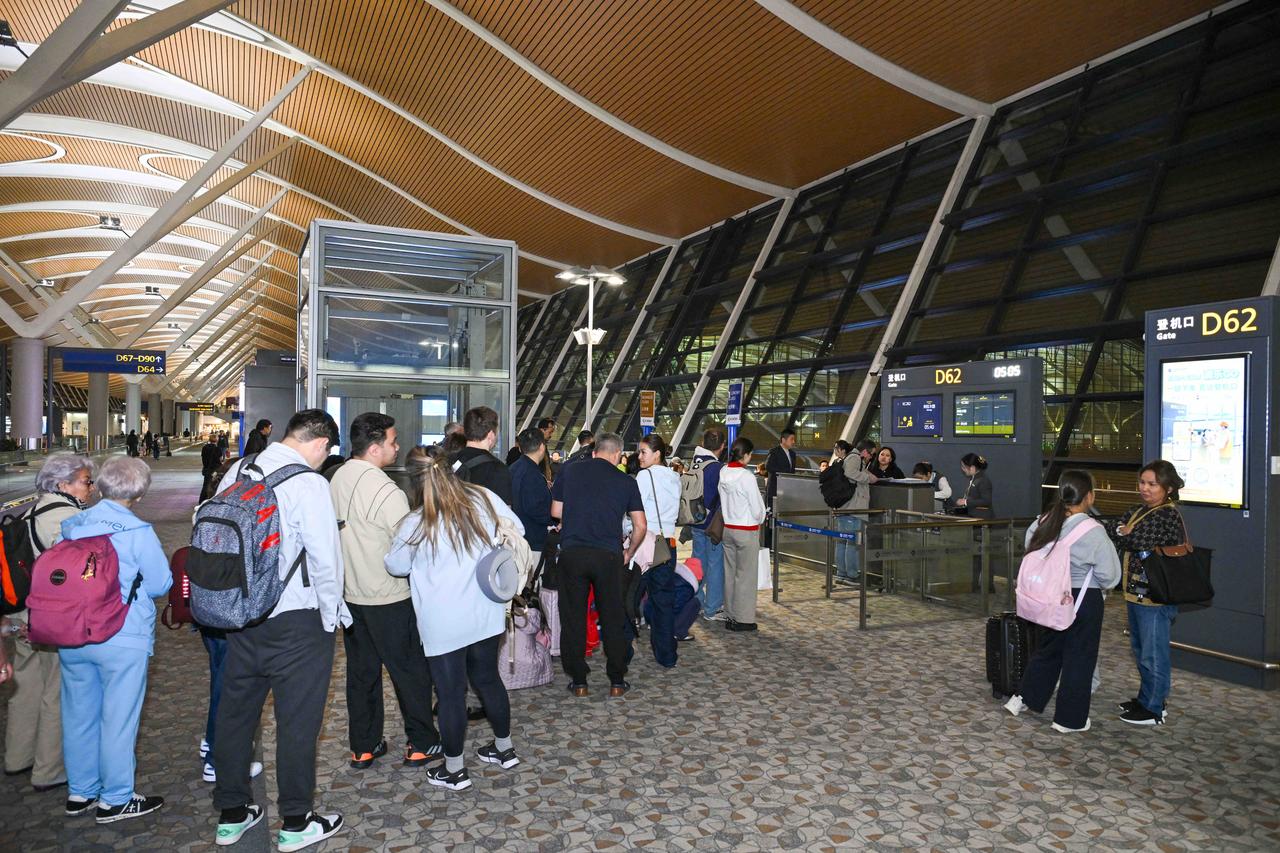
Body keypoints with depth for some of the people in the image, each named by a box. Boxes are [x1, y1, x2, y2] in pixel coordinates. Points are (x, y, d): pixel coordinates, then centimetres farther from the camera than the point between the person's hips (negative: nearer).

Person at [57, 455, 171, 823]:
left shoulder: (71, 525, 0)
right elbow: (161, 584, -9)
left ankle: (79, 792, 33)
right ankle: (116, 799, 20)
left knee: (79, 714, 18)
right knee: (118, 719, 7)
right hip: (123, 639, -6)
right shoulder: (137, 532, -16)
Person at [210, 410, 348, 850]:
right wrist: (332, 612, -4)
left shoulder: (236, 472, 2)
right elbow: (325, 557, -20)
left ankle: (231, 814, 35)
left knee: (236, 712, 19)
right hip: (295, 621, -7)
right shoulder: (308, 484, -19)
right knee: (297, 720, 8)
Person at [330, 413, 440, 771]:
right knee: (411, 670, 7)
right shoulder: (386, 491, -23)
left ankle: (363, 747, 27)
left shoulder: (337, 479, 2)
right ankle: (421, 744, 19)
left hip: (351, 593, 8)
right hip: (388, 597, -7)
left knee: (361, 670, 16)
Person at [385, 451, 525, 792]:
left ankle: (454, 770, 26)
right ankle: (504, 748, 37)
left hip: (443, 625, -4)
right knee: (488, 678, 21)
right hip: (486, 614, 5)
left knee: (451, 692, 10)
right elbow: (516, 530, 6)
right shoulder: (484, 498, -8)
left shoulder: (416, 525, -17)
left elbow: (396, 566, 1)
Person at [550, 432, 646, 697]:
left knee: (573, 619, 11)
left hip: (571, 553, 0)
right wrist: (628, 553, 19)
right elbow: (640, 526, 4)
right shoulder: (626, 482, 4)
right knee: (612, 620, 12)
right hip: (608, 555, 0)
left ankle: (578, 681, 19)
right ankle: (617, 681, 20)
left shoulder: (569, 471, 4)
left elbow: (555, 511, 9)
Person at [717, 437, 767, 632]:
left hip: (727, 528, 6)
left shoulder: (723, 474, -1)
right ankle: (743, 619, 9)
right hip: (747, 531, -6)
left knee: (730, 573, 13)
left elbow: (721, 502, 5)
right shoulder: (747, 476, -18)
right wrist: (760, 520, 7)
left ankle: (731, 615, 22)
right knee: (746, 575, 3)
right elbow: (757, 508, -12)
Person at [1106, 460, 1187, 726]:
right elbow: (1110, 530, 4)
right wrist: (1123, 532, -15)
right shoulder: (1137, 511, 11)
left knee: (1153, 654, 3)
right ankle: (1146, 697, 35)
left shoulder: (1168, 516, -15)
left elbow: (1141, 542, -23)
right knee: (1140, 649, 20)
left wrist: (1120, 533, -5)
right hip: (1135, 592, 9)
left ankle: (1154, 709, 15)